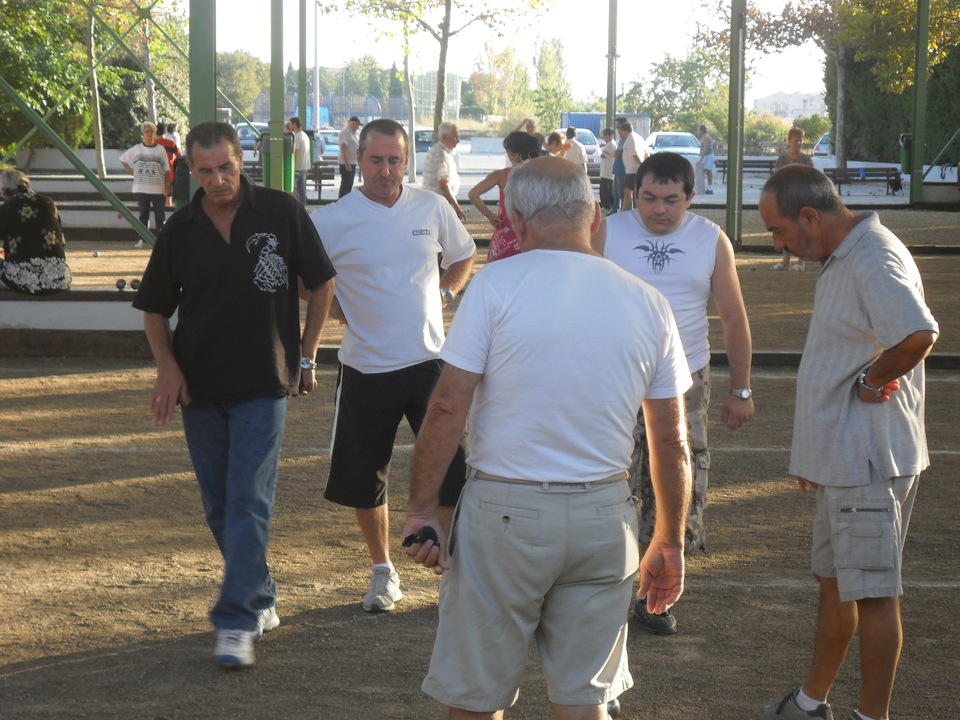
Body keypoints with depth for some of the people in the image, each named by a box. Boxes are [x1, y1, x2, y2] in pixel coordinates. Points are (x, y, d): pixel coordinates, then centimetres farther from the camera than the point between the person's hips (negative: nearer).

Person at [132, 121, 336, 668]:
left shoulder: (281, 212, -6)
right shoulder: (180, 231, 2)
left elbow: (322, 283, 4)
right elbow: (154, 309, 11)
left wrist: (306, 355, 2)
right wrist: (168, 367, -4)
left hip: (263, 384, -4)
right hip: (200, 386, 4)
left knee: (248, 501, -11)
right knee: (220, 507, 11)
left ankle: (237, 621, -11)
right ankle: (261, 601, 27)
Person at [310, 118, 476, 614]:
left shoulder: (433, 209, 2)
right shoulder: (333, 220, -7)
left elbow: (462, 255, 20)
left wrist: (445, 292, 5)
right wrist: (331, 305, -4)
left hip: (430, 360, 1)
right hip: (366, 368, -1)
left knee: (451, 471, -2)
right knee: (365, 480, 9)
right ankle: (383, 573, 26)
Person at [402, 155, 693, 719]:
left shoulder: (497, 284, -7)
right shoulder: (647, 302, 4)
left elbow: (448, 408, -11)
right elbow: (672, 443, 8)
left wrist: (422, 509, -2)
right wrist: (670, 544, 17)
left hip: (506, 509, -3)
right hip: (604, 518, 4)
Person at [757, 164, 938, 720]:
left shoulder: (875, 262, -21)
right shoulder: (842, 259, 13)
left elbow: (919, 334, -39)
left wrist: (870, 381, -22)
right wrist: (816, 455, 22)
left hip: (870, 460, -11)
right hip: (842, 457, 11)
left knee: (873, 591, 0)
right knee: (835, 583, 20)